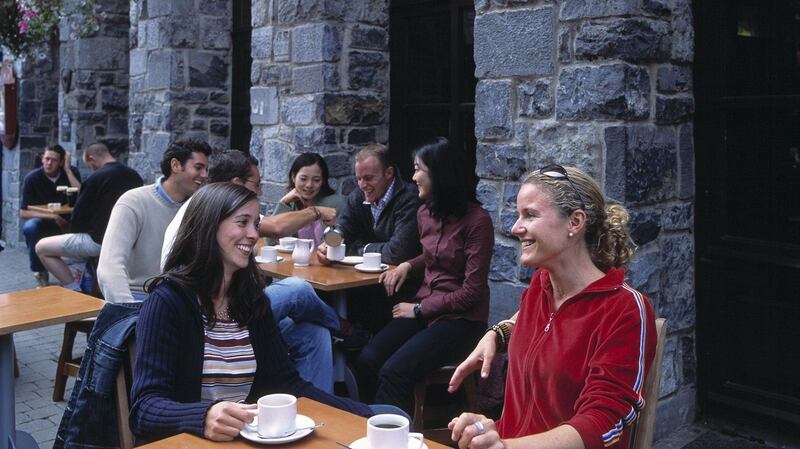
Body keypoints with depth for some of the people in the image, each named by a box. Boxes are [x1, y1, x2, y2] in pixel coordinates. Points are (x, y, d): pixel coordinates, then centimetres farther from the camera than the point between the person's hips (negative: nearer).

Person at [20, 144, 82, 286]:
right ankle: (40, 273, -16)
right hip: (43, 222, -1)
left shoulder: (71, 172, -5)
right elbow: (23, 212, -12)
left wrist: (67, 169, -20)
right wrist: (53, 216, -24)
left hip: (68, 221, 1)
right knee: (30, 227, -34)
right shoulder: (32, 178, -9)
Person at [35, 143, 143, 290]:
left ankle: (75, 291, -5)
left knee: (41, 247, 4)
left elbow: (79, 217, -7)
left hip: (101, 241, -8)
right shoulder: (134, 176, 5)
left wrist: (73, 231, 15)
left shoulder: (95, 179, -14)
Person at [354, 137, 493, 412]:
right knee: (367, 361, -18)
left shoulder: (476, 220, -13)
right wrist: (407, 266, 8)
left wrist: (419, 309, -9)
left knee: (394, 372, -26)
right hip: (424, 310, 6)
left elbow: (471, 292, -13)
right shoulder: (425, 213, 8)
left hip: (461, 320, -6)